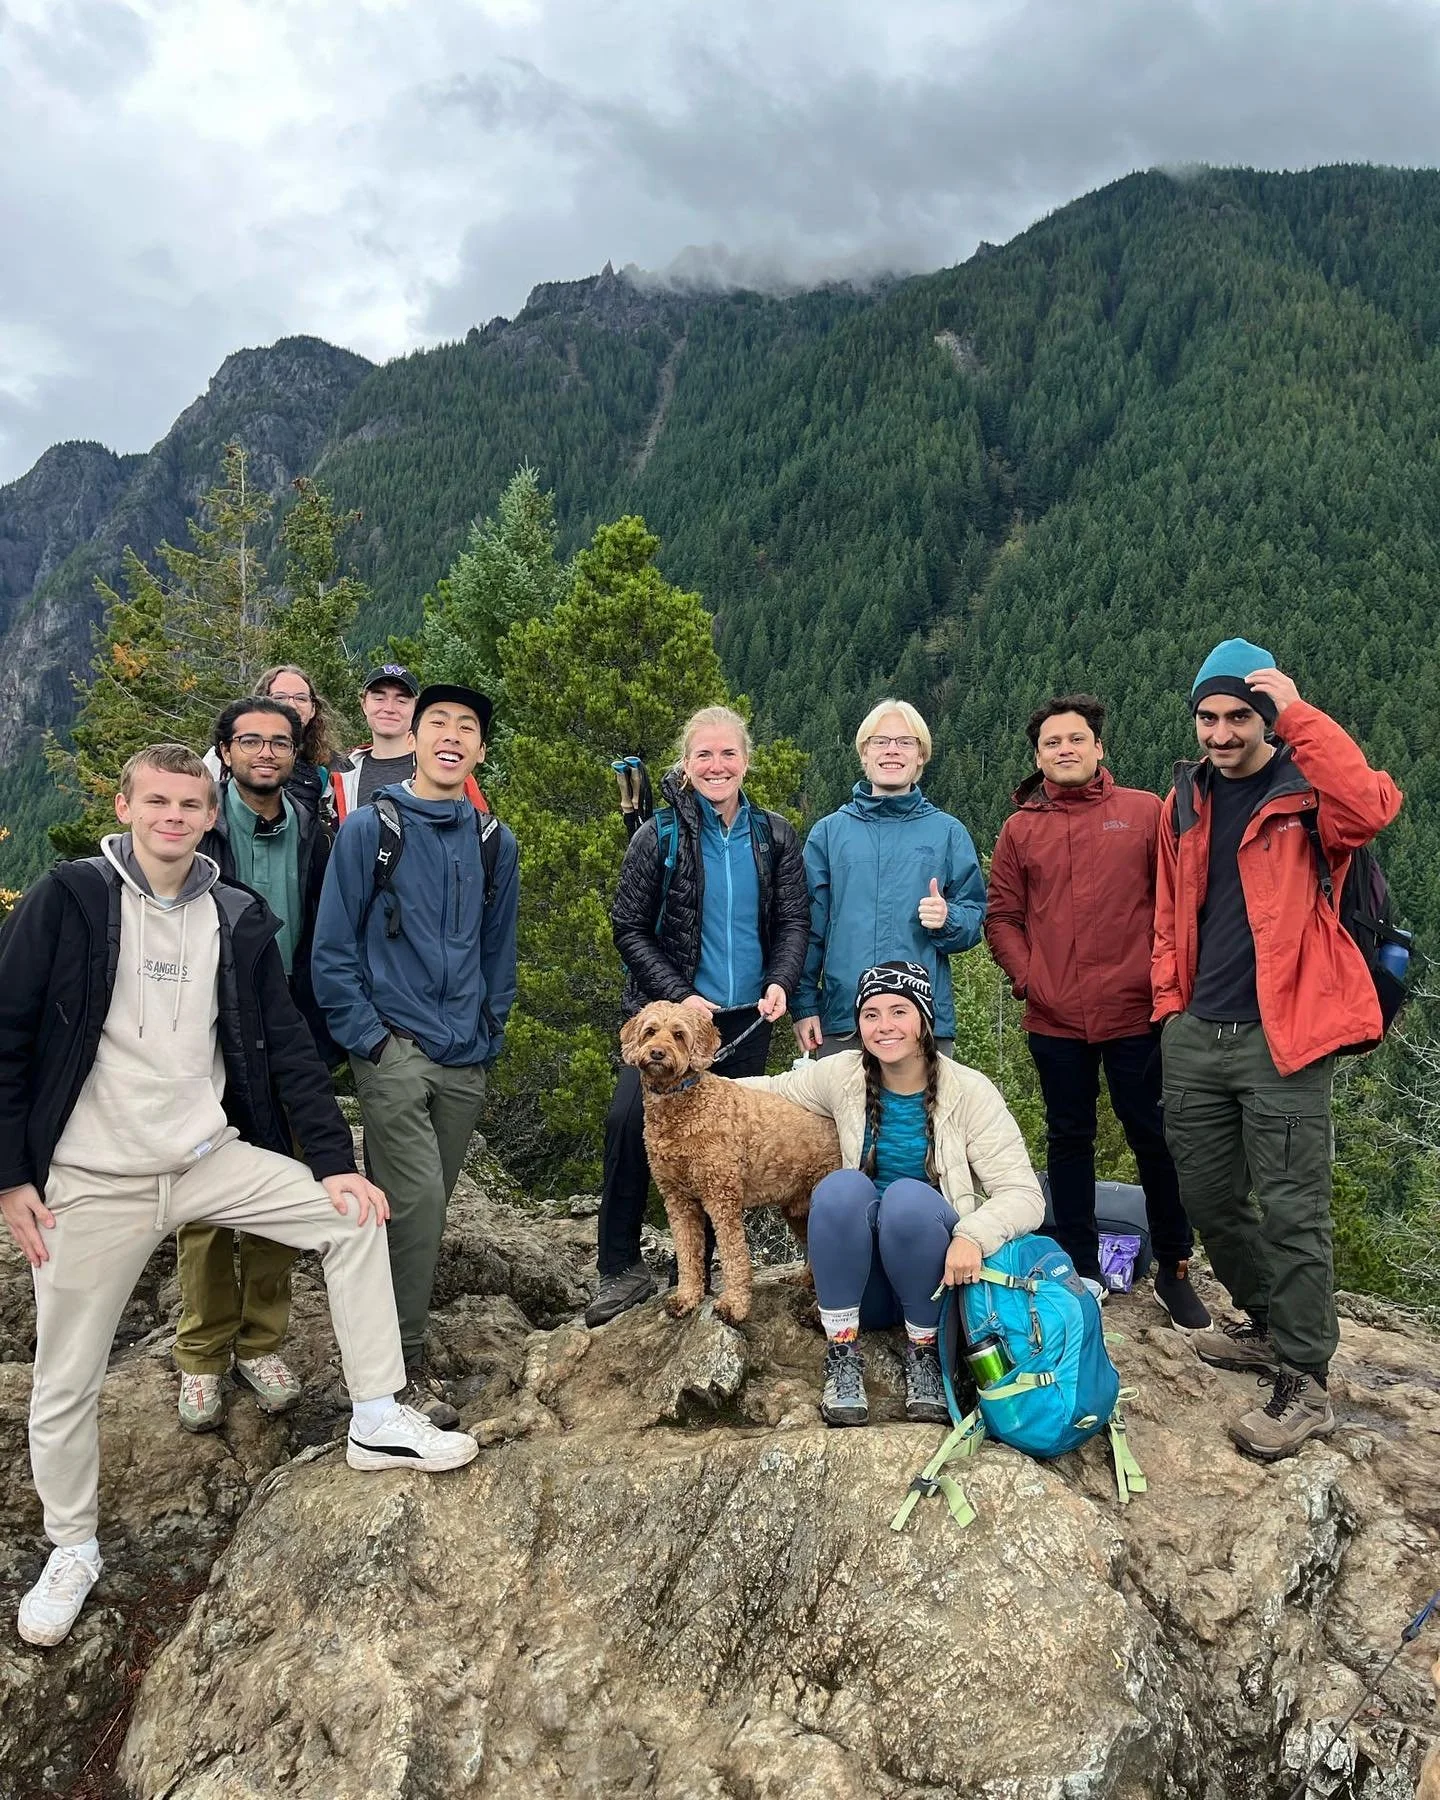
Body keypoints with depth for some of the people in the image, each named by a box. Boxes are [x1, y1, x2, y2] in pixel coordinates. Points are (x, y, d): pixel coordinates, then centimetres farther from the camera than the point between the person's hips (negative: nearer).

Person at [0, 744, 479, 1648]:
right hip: (91, 1180, -2)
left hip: (213, 1158, 3)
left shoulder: (239, 918, 2)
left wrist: (333, 1159, -4)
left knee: (352, 1217, -7)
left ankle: (379, 1420, 7)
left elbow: (286, 1045, 3)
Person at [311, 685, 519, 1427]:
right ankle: (401, 1365, 2)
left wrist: (489, 1033, 10)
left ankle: (392, 1330, 28)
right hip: (394, 1051, -4)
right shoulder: (369, 829, -3)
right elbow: (333, 948, -4)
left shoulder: (496, 843, 9)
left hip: (465, 1060, 4)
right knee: (415, 1202, -11)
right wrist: (369, 1037, -9)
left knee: (429, 1208, 11)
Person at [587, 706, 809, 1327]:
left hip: (747, 1018, 3)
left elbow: (794, 921, 7)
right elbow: (628, 928, -3)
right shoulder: (659, 835, -5)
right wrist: (678, 995, -12)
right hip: (671, 1011, -2)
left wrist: (780, 983, -11)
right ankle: (620, 1270, -2)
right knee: (629, 1121, -17)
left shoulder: (775, 836, 3)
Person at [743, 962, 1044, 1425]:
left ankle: (925, 1352, -12)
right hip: (863, 1279, 2)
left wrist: (973, 1236, -35)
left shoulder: (969, 1091, -12)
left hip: (939, 1273, -2)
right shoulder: (843, 1076, -4)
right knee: (842, 1187, -27)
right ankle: (842, 1353, -17)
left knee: (908, 1196, -32)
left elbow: (1024, 1194, -15)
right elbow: (770, 1091, 9)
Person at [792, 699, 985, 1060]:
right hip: (841, 1019, 0)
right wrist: (804, 1005, 1)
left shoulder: (948, 833, 8)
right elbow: (809, 925, 6)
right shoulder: (828, 833, 8)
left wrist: (948, 919, -15)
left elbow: (975, 919, 7)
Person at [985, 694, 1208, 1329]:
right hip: (1054, 1020, 2)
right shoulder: (1020, 829, 8)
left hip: (1136, 1013, -2)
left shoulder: (1146, 812, 2)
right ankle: (1082, 1270, 26)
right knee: (1069, 1140, 13)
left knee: (1154, 1138, 8)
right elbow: (1001, 916, 8)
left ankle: (1174, 1269, 24)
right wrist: (1025, 977, -4)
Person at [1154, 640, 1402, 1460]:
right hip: (1196, 1035, 6)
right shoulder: (1185, 802, 12)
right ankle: (1271, 1325, 36)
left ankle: (1307, 1384, 10)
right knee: (1209, 1198, 14)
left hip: (1282, 1037, -6)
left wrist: (1298, 713, -23)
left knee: (1292, 1209, -3)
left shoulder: (1307, 791, -4)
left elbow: (1374, 805, -28)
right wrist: (1171, 1002, 12)